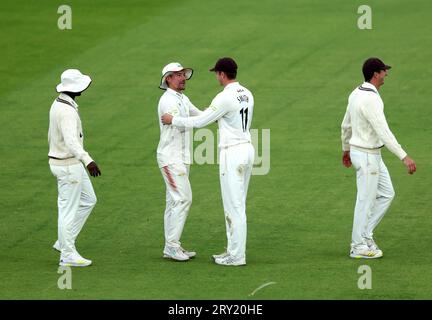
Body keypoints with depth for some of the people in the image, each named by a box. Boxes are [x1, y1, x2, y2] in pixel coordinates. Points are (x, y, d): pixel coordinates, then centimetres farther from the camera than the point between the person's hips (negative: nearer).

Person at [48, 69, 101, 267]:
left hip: (58, 160, 10)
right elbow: (71, 141, -38)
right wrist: (88, 161, -49)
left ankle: (64, 242, 21)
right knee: (69, 209, -1)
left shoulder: (57, 105, 8)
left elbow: (52, 135, 21)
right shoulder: (68, 111, -24)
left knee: (88, 200, 19)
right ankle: (68, 254, 7)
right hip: (69, 166, -10)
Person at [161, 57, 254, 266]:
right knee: (236, 205, 16)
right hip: (246, 148, 9)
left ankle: (237, 256, -1)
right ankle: (234, 251, 20)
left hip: (232, 154, -9)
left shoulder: (225, 98, -18)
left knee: (234, 206, -4)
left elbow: (200, 122, -12)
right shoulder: (247, 95, 9)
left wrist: (173, 120, 1)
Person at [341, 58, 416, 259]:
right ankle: (359, 246, 12)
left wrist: (346, 149, 31)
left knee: (386, 194, 15)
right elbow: (383, 132, -29)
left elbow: (346, 125, 17)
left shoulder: (356, 94, 6)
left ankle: (365, 234, 20)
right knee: (366, 201, 2)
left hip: (372, 154, 10)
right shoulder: (371, 99, -24)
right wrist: (404, 157, -30)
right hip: (367, 156, -10)